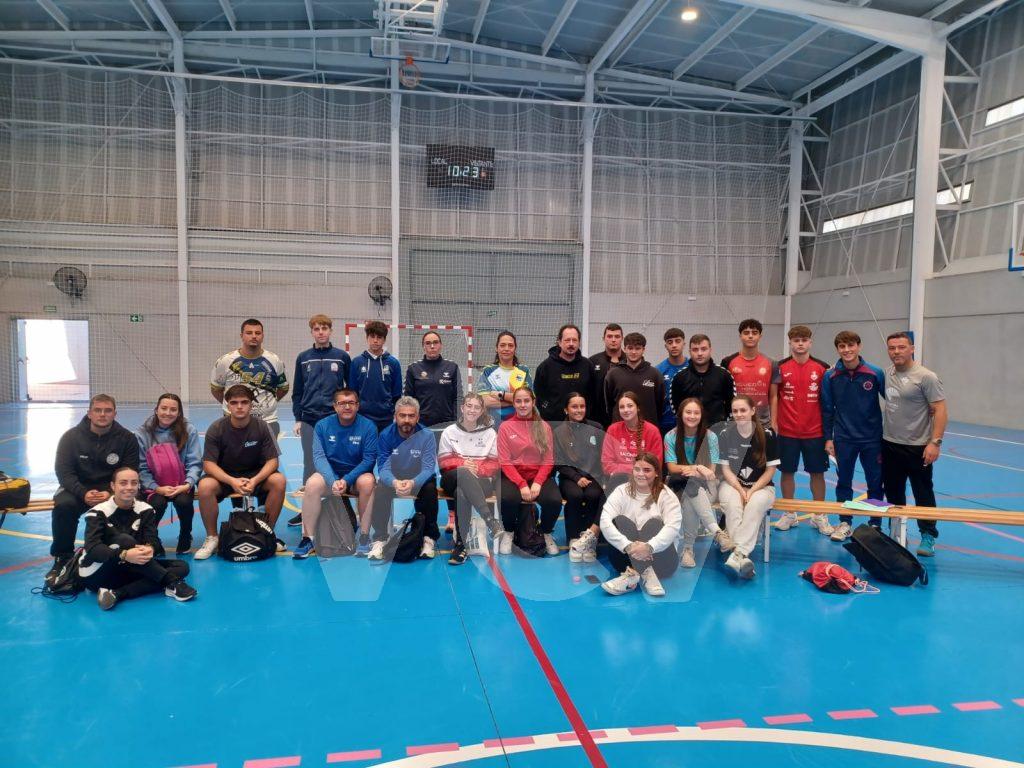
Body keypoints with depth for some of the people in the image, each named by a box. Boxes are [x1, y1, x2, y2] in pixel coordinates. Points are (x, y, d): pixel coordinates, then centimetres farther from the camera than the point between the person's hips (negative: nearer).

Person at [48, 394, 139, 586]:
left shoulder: (127, 438, -5)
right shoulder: (71, 436, -4)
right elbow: (63, 471, -8)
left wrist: (111, 493, -26)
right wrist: (83, 493, -26)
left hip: (112, 489, 0)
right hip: (78, 487, 1)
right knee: (63, 506, -31)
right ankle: (62, 558, -9)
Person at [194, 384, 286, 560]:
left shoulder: (261, 426, -11)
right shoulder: (216, 429, -13)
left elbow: (272, 460, -11)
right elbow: (208, 464, -17)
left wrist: (254, 480, -29)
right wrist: (232, 481, -34)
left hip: (255, 474, 1)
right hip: (224, 476, -1)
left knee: (279, 481, -28)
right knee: (205, 486, -33)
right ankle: (212, 537, -9)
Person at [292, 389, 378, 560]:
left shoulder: (368, 427, -9)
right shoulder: (322, 425, -4)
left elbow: (369, 459, -12)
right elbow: (319, 456, -11)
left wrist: (347, 480, -24)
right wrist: (333, 481, -27)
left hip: (357, 475, -1)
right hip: (330, 474, 1)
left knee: (368, 482, -34)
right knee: (312, 484, -29)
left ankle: (364, 536, -20)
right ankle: (308, 538, -17)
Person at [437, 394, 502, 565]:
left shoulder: (490, 433, 10)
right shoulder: (449, 432, 9)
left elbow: (493, 464, 6)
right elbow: (444, 461, 4)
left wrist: (477, 467, -14)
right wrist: (463, 464, -14)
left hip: (482, 480, 0)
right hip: (453, 479, 0)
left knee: (462, 493, -38)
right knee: (463, 473, -40)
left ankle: (462, 543, -30)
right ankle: (491, 521, -44)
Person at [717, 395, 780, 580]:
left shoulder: (767, 435, -6)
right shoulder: (725, 435, -2)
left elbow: (770, 470, -2)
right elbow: (725, 469, 0)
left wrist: (751, 491, -13)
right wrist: (741, 490, -14)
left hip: (761, 486, -1)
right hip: (732, 484, 1)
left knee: (755, 505, -34)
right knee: (732, 504, -33)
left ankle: (738, 554, -43)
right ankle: (743, 556, -43)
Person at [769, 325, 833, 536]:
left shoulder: (822, 368, 1)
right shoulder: (780, 367, 0)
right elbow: (774, 396, 2)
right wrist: (773, 423, -3)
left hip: (815, 431, 0)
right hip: (787, 431, 0)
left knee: (817, 472, 7)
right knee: (787, 471, 7)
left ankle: (819, 516, 20)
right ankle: (789, 514, 20)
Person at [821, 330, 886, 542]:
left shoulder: (875, 373, -8)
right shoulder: (831, 376, -4)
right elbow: (827, 409, 2)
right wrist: (828, 438, 1)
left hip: (872, 439, -1)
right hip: (843, 439, 1)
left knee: (875, 484, 8)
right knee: (843, 482, 9)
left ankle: (875, 524, 22)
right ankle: (845, 523, 22)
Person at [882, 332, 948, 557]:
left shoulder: (925, 377, -12)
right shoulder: (888, 374, 6)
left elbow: (940, 410, -14)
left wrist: (935, 442, -21)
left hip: (917, 447, -6)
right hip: (890, 445, 6)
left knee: (923, 494, 4)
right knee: (893, 493, 15)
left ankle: (928, 535, 18)